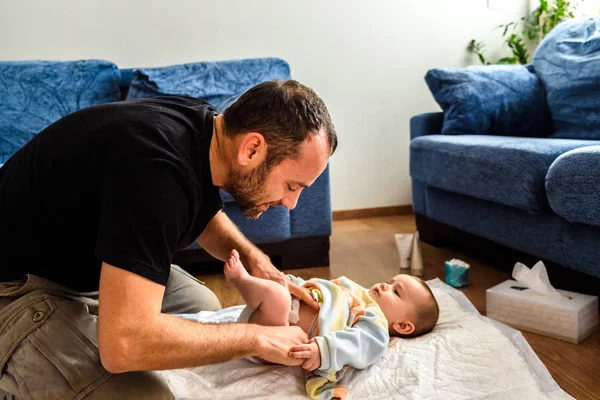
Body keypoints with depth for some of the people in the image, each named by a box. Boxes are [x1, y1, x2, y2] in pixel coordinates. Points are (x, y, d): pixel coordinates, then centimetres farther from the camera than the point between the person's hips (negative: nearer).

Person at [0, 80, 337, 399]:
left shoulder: (210, 129, -7)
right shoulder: (156, 169, -35)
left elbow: (206, 213, 15)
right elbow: (125, 344, -39)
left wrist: (255, 258, -4)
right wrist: (257, 338, -26)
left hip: (76, 262, 9)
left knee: (203, 308, 14)